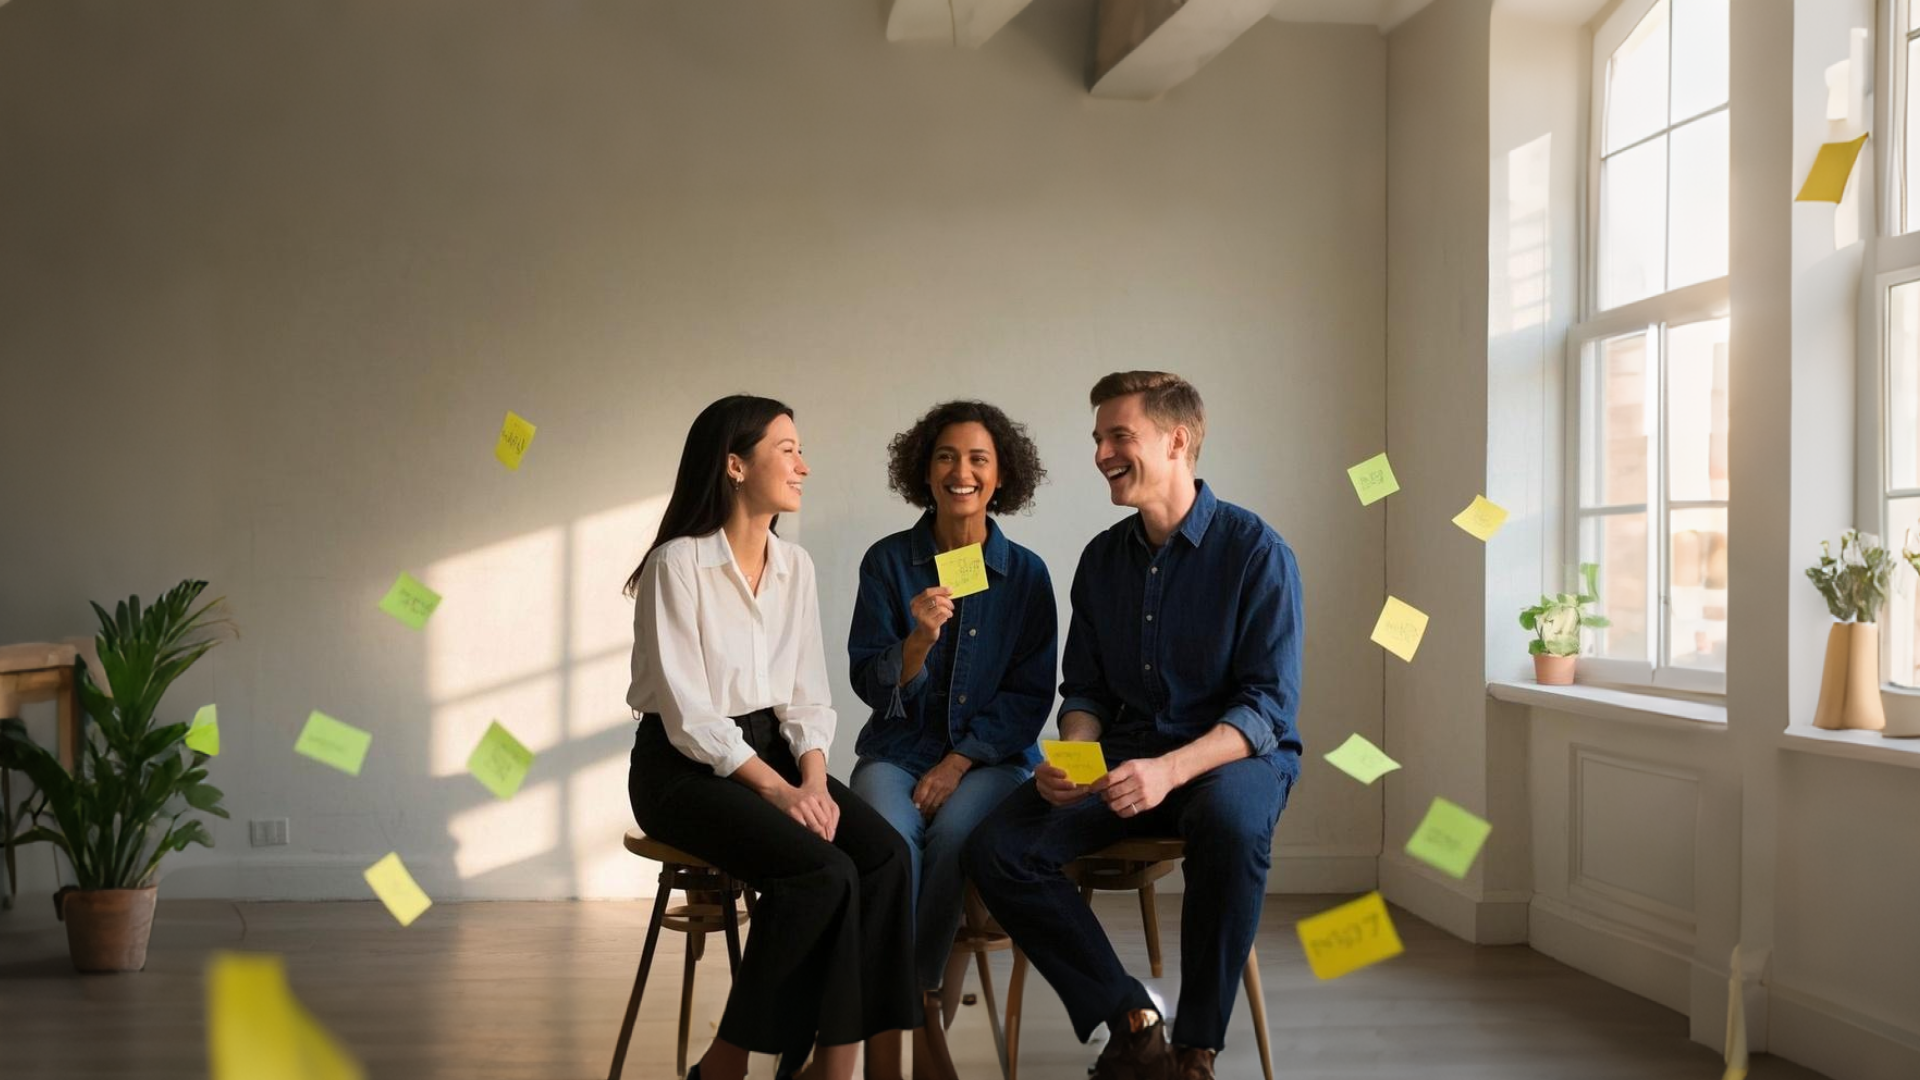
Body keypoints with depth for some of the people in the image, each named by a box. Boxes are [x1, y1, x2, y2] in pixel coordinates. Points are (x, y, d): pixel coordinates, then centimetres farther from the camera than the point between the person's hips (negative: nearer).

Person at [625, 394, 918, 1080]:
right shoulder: (678, 564, -10)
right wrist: (778, 790, -22)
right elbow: (688, 714, -16)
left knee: (884, 855, -22)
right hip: (685, 766, -6)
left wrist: (814, 777, -11)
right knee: (822, 874, -29)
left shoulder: (795, 566, 9)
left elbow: (806, 695, 8)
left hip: (770, 751, 6)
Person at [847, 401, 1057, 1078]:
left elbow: (1031, 695, 3)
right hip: (898, 750, 0)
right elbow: (871, 686, -1)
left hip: (991, 758, 0)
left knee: (952, 836, -33)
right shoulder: (888, 562, 3)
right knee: (889, 838, -32)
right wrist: (918, 639, -21)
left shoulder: (1026, 575, 4)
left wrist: (959, 762, -9)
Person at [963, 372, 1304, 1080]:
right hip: (1123, 754, 5)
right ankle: (1130, 1022, -7)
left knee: (1229, 820, -41)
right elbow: (1084, 691, 14)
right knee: (996, 849, -20)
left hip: (1235, 755, -5)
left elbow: (1270, 704, -14)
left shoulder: (1255, 551, -8)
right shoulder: (1102, 559, 9)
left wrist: (1170, 769, -30)